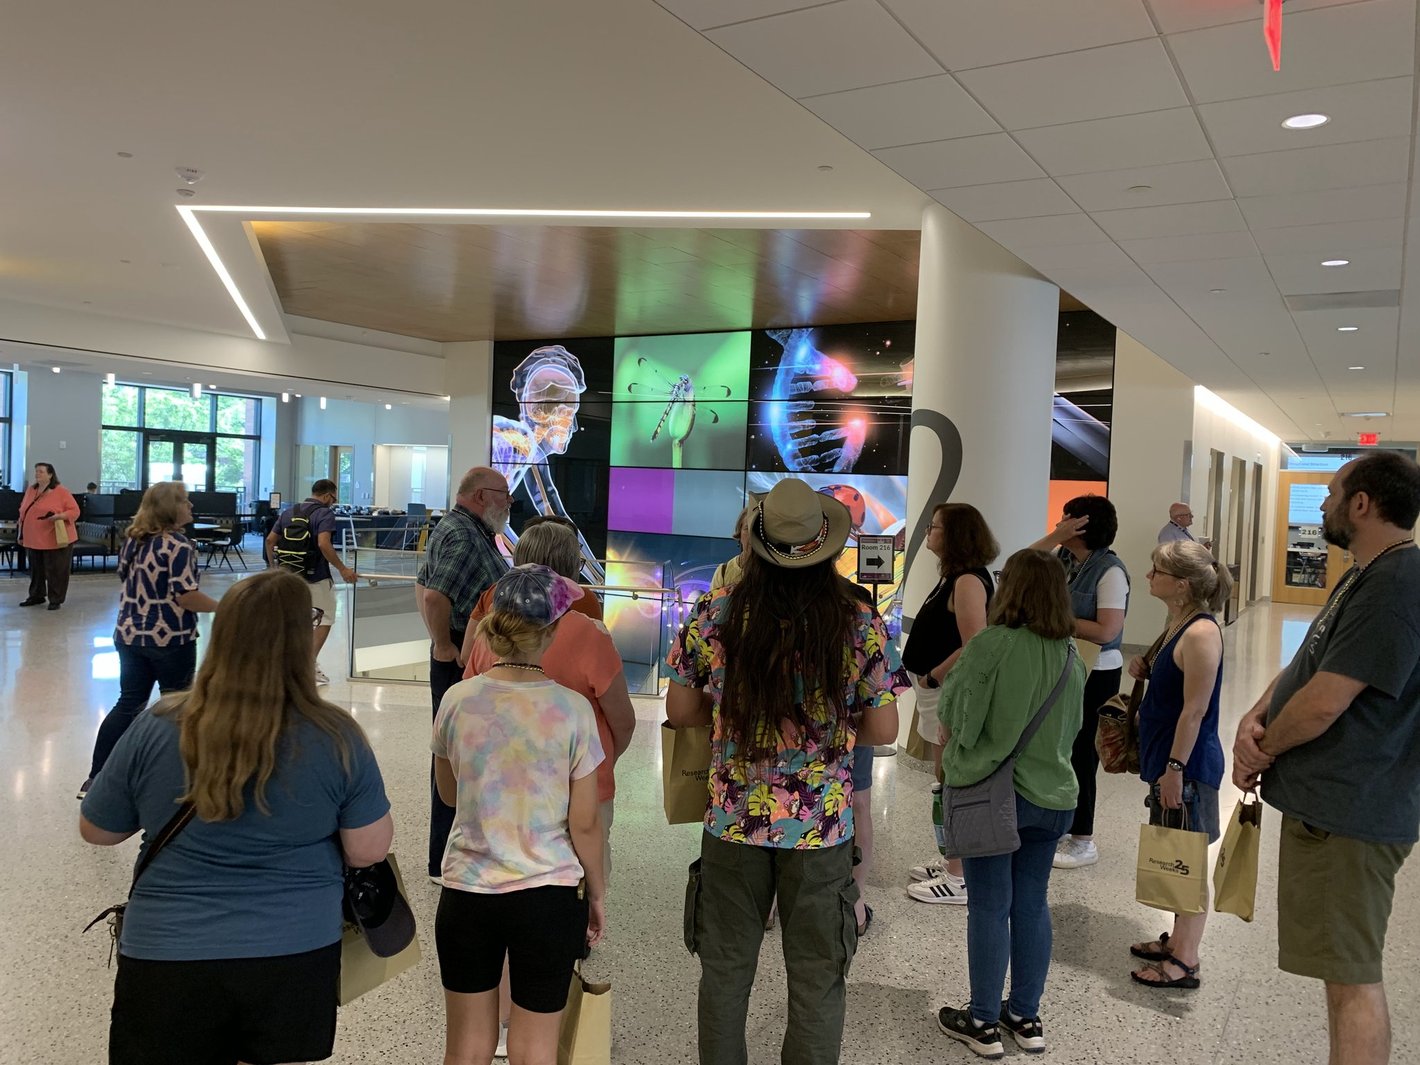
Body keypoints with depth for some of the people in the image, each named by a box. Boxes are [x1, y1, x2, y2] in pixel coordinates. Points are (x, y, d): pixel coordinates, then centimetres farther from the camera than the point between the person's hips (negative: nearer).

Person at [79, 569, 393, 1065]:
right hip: (294, 956, 0)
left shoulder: (156, 729, -11)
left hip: (166, 957, 0)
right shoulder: (335, 737, -14)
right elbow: (369, 851, -7)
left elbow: (96, 831, 3)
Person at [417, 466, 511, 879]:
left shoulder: (452, 529, 16)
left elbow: (422, 587, 24)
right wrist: (443, 646, -19)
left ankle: (446, 852, 33)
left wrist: (439, 640, 19)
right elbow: (435, 596, -30)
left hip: (461, 657, 11)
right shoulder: (463, 537, -18)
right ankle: (446, 861, 4)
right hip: (464, 661, -11)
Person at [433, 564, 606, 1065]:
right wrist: (597, 893, 6)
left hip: (467, 891, 2)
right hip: (548, 896, -2)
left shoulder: (457, 700, -9)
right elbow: (584, 823, -9)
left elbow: (448, 793, 8)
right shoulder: (572, 710, -15)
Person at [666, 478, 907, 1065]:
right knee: (816, 977, 16)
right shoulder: (860, 622, -10)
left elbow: (679, 709, 0)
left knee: (725, 968, 19)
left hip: (732, 823, 1)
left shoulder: (716, 612, -8)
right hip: (822, 827, -1)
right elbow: (883, 730, -5)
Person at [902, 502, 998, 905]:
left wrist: (932, 676, -17)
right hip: (940, 691, 10)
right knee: (947, 782, 18)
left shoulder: (968, 581, -19)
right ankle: (952, 860, 31)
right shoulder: (955, 576, 12)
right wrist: (926, 676, 7)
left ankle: (957, 880, 9)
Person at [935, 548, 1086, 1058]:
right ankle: (1026, 1016, 27)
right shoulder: (1071, 659, 0)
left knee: (989, 907, 5)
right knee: (1032, 905, 15)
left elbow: (950, 710, -8)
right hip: (1051, 795, 5)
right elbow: (1072, 729, 13)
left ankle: (984, 1022, 17)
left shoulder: (990, 644, -17)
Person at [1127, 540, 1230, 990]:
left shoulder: (1200, 633, -21)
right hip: (1168, 758, 9)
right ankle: (1178, 939, 31)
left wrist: (1175, 767, -20)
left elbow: (1195, 708, -22)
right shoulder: (1178, 622, 7)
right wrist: (1146, 671, 1)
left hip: (1188, 764, -9)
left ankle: (1185, 961, 12)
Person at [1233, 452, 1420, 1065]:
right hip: (1330, 805, 10)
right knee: (1348, 971, 19)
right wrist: (1254, 719, -1)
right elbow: (1304, 666, 17)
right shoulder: (1365, 577, 14)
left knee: (1352, 978, -2)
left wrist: (1263, 750, -7)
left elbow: (1323, 702, -24)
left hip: (1347, 816, -10)